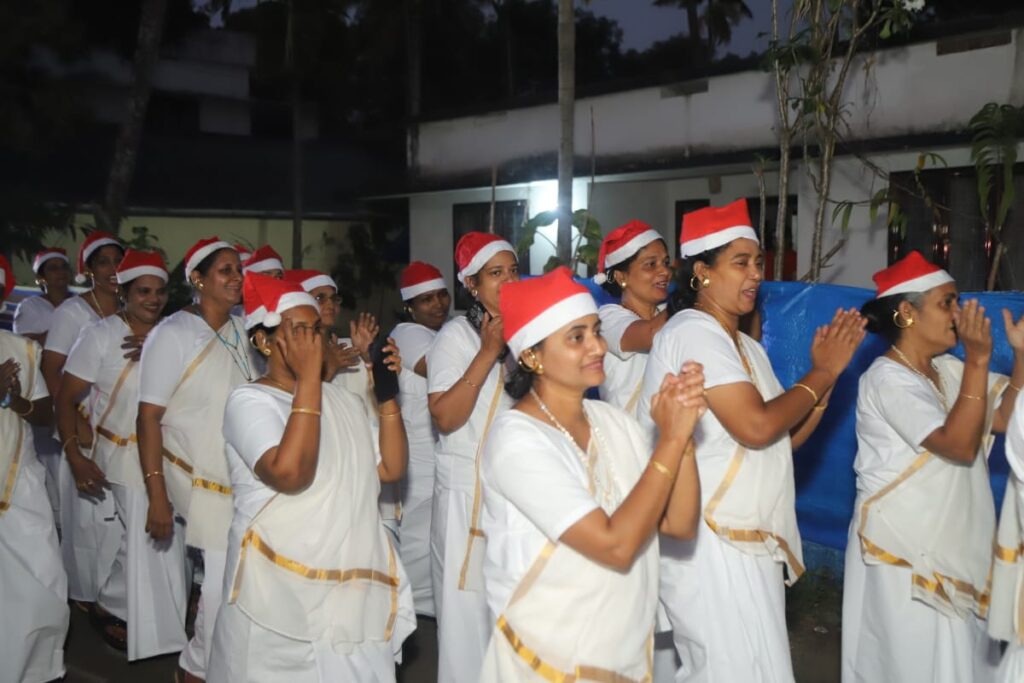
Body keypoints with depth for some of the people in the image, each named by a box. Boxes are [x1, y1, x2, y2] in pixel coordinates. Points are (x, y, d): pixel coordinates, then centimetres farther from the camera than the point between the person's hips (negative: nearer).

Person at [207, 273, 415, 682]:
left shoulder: (344, 400, 13)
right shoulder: (248, 400, -8)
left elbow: (390, 470, 8)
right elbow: (290, 474, -25)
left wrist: (388, 395, -1)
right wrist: (308, 377, -22)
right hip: (281, 593, -5)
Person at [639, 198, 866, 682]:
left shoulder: (747, 348, 16)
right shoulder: (693, 332, -14)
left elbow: (783, 438, 13)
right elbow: (757, 427, -22)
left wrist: (829, 372, 3)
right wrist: (822, 373, -8)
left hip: (747, 544, 9)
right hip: (709, 543, -9)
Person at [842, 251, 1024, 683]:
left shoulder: (948, 370, 8)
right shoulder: (887, 378, -17)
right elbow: (960, 445, -25)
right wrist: (978, 360, -27)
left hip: (950, 548, 8)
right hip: (903, 551, -8)